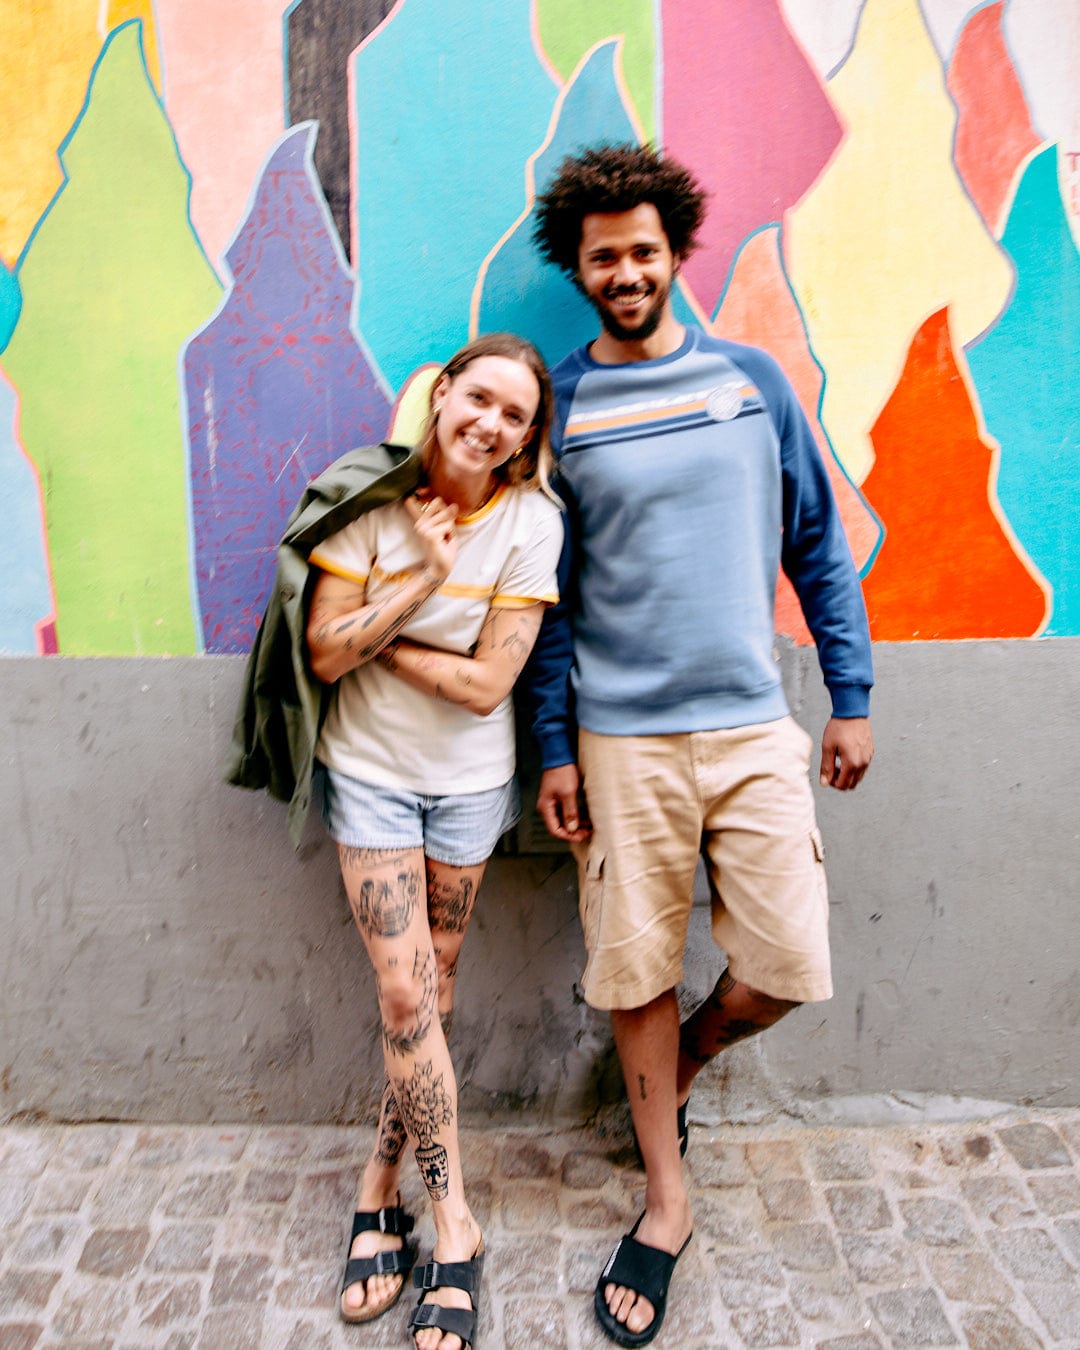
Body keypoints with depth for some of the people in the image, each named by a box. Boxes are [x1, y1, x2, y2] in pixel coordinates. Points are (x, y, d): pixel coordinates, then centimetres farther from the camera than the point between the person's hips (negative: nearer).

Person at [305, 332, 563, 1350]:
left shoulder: (531, 520, -13)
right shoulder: (374, 498, -11)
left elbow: (485, 685, -15)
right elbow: (325, 655, -14)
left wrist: (377, 636, -12)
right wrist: (422, 576, -20)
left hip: (468, 779, 1)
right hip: (370, 769, 0)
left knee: (428, 994, 11)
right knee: (407, 996, -3)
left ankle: (381, 1188, 32)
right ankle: (453, 1224, 15)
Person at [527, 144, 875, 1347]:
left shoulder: (752, 380, 7)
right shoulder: (554, 406, 2)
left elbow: (817, 545, 9)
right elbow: (546, 596, 3)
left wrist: (851, 697, 5)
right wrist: (552, 750, 0)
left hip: (753, 725, 2)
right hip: (622, 739, -1)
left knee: (788, 964, 1)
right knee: (636, 973, 7)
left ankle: (681, 1068, 35)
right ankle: (666, 1199, 30)